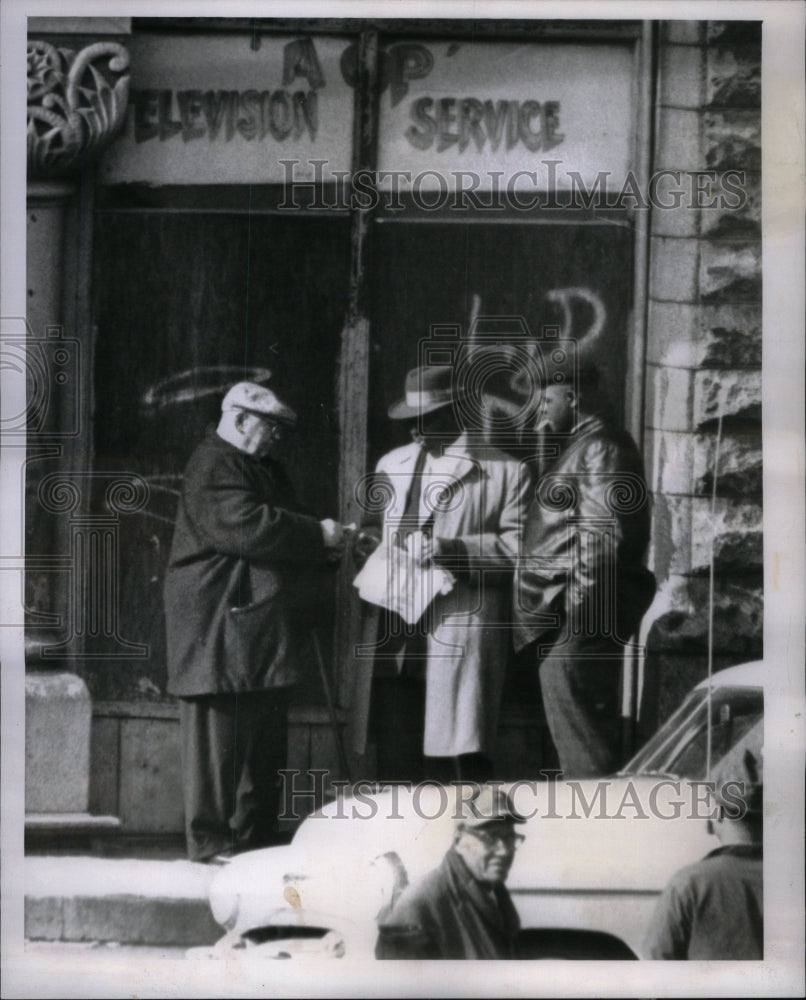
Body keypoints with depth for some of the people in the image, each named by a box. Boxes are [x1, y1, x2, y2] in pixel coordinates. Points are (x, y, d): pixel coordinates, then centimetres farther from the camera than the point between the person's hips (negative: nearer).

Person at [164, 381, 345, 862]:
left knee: (264, 738, 10)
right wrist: (318, 536, -17)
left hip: (263, 627, 10)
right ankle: (212, 840, -3)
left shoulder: (264, 468, 22)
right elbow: (248, 526, -24)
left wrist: (324, 544, 5)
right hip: (221, 628, -10)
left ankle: (256, 839, 16)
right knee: (221, 737, -6)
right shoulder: (215, 467, -11)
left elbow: (279, 532, 26)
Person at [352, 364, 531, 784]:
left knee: (457, 766, -8)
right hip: (394, 643, 5)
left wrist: (456, 550, -17)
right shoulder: (392, 465, 21)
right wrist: (369, 540, 7)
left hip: (458, 637, -5)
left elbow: (519, 546, -5)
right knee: (394, 763, 5)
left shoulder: (504, 471, 2)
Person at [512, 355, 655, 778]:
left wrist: (578, 611, -21)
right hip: (562, 618, 11)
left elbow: (603, 535, -20)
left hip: (577, 621, -11)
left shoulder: (602, 449, -11)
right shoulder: (581, 446, 22)